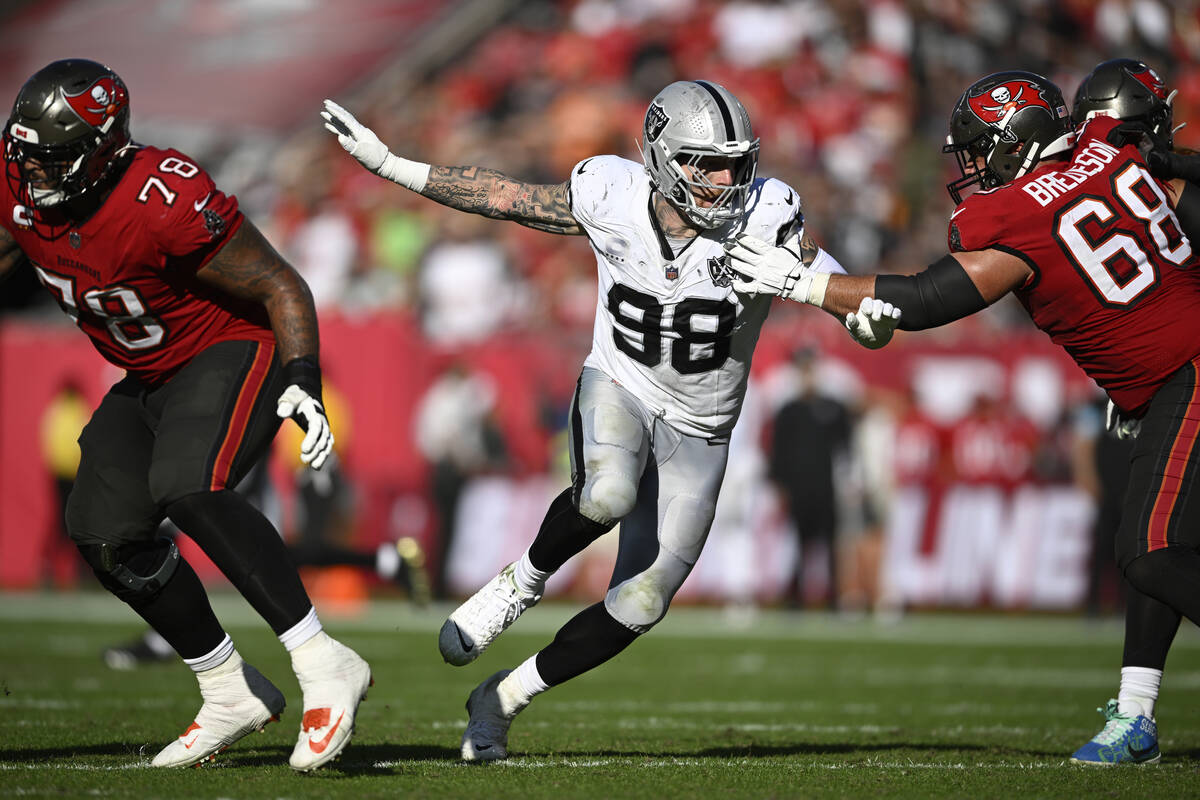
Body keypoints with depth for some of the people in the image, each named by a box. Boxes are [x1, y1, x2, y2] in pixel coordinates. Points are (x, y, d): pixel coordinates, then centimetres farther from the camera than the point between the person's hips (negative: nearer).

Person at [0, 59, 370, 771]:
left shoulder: (166, 202, -31)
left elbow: (281, 287, -21)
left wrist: (303, 382, -32)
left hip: (234, 354, -9)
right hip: (150, 383, 9)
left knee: (186, 488, -33)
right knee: (106, 532, 1)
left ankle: (326, 668, -29)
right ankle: (233, 693, 17)